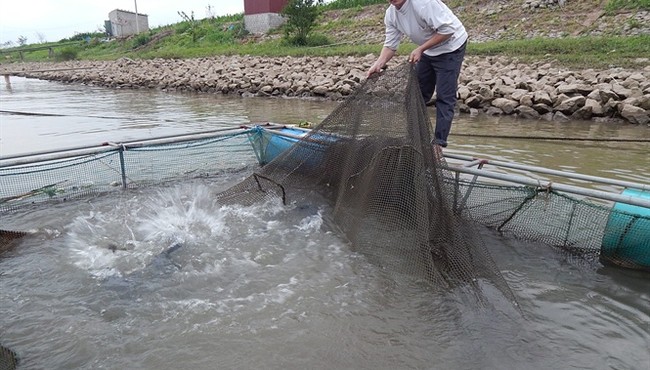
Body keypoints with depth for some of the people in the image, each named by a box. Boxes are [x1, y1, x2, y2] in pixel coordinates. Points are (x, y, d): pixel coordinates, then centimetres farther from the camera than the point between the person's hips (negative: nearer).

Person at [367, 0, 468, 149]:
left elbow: (447, 29, -29)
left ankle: (438, 142, -5)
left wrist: (420, 49, -27)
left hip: (450, 47, -7)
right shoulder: (390, 14, -7)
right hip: (427, 51, 8)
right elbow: (390, 44, -4)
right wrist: (378, 64, -21)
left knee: (444, 97, -9)